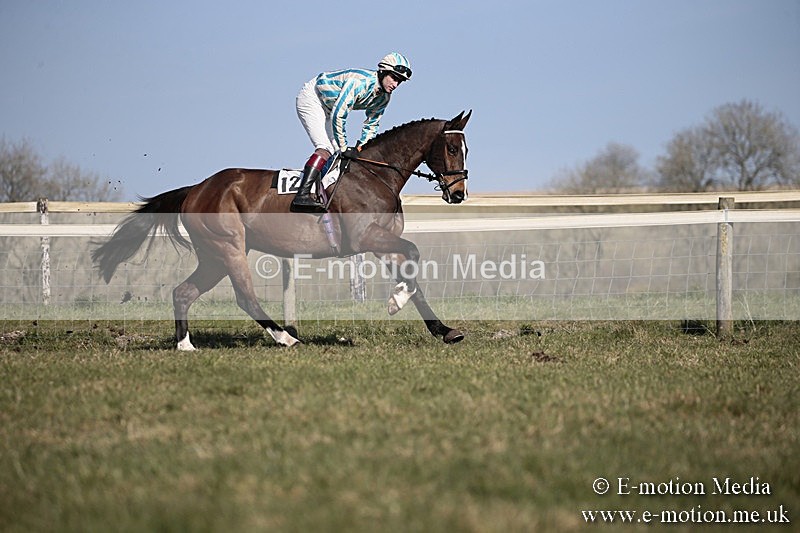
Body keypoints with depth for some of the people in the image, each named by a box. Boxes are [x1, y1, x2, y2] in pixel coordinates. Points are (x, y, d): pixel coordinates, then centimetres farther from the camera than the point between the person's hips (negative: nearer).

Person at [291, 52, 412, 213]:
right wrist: (344, 148, -26)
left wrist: (360, 149, -4)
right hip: (311, 98, -10)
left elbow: (371, 125, 7)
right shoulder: (360, 82, -34)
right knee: (326, 147, -24)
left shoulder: (384, 97, -6)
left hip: (327, 108, 10)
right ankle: (301, 196, -35)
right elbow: (338, 115, -33)